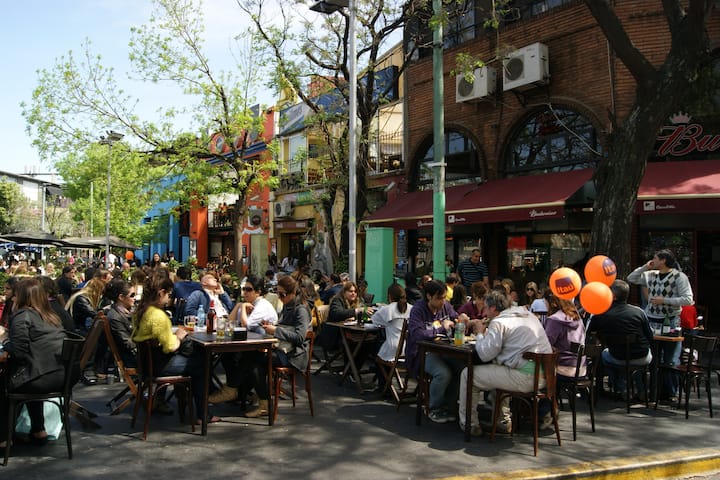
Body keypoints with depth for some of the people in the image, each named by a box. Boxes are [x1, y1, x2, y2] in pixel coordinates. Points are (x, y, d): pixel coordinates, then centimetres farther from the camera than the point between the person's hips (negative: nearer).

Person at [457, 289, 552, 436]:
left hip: (525, 377, -9)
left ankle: (469, 423, 15)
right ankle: (503, 420, 36)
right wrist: (486, 335, 24)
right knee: (496, 368, 36)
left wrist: (480, 335, 8)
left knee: (467, 374, 4)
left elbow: (485, 354, -11)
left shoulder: (499, 322, -8)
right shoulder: (527, 315, 19)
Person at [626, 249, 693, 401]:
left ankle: (672, 393, 9)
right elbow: (631, 278, 18)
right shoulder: (650, 275, 10)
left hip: (671, 322, -5)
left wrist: (664, 300, -17)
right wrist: (644, 267, 5)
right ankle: (659, 392, 18)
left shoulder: (679, 276, -7)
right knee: (654, 360, 9)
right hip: (652, 321, 5)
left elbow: (688, 299, -13)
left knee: (671, 361, -2)